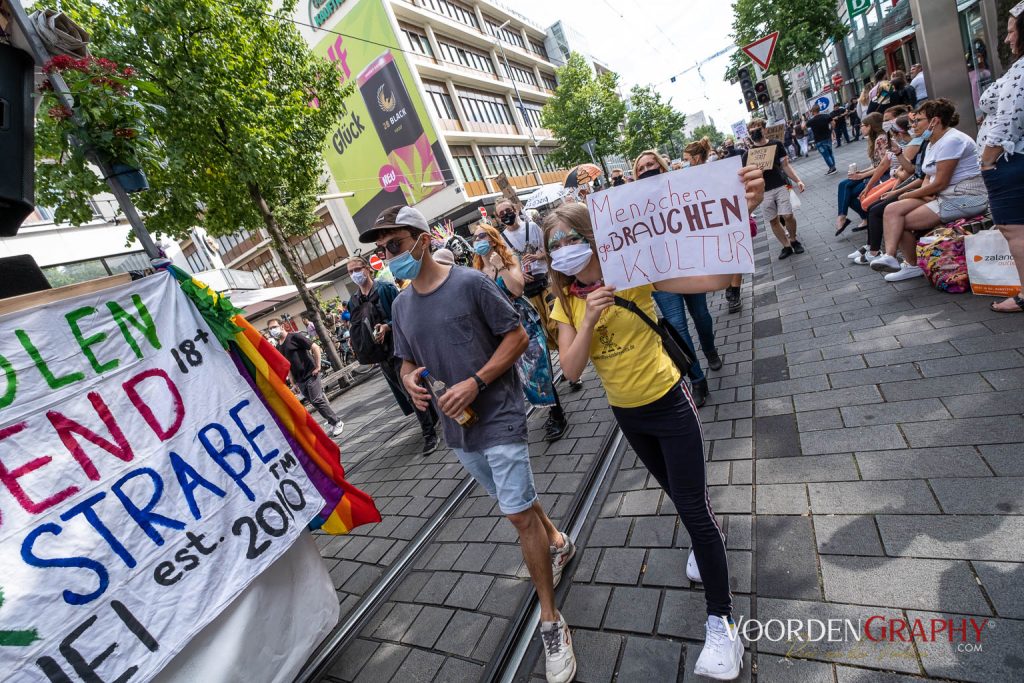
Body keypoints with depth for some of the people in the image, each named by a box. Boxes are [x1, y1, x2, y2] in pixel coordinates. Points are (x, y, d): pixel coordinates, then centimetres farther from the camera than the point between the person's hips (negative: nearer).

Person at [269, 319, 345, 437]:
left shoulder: (295, 337, -10)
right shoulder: (278, 347, 11)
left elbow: (315, 348, -14)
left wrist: (317, 367, -14)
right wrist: (292, 379, 16)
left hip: (310, 375, -7)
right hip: (299, 380, 7)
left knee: (317, 401, -10)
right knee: (315, 402, 10)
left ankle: (338, 423, 2)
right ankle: (333, 422, 22)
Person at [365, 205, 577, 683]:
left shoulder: (470, 282, -14)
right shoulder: (401, 305, 4)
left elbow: (517, 336, -12)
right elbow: (408, 360, 14)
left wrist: (475, 382, -22)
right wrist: (409, 379, -9)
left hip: (499, 417, -6)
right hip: (458, 428, 6)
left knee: (519, 513, -2)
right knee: (516, 502, 22)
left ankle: (551, 622, 17)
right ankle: (557, 543, 51)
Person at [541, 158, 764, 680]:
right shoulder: (567, 301, -5)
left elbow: (714, 278, -27)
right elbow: (571, 370, -15)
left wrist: (742, 212, -40)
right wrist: (588, 320, -30)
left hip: (668, 405, -5)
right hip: (625, 414, 5)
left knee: (693, 507, 0)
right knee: (678, 493, 26)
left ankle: (721, 623, 20)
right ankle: (707, 540, 57)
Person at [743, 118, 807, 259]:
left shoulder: (776, 144, 5)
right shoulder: (748, 154, 3)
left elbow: (785, 165, 8)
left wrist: (798, 180, 0)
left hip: (780, 187, 0)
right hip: (763, 192, 1)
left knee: (788, 215, -10)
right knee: (773, 221, 4)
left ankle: (793, 240, 17)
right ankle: (786, 246, 19)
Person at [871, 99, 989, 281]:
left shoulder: (951, 141, -16)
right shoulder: (933, 143, 15)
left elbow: (940, 183, -20)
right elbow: (928, 177, 13)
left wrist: (909, 195, -8)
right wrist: (924, 193, -9)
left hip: (965, 198, -9)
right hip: (942, 196, 9)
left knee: (903, 222, -17)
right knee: (892, 210, -9)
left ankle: (912, 265, -1)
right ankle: (889, 256, -19)